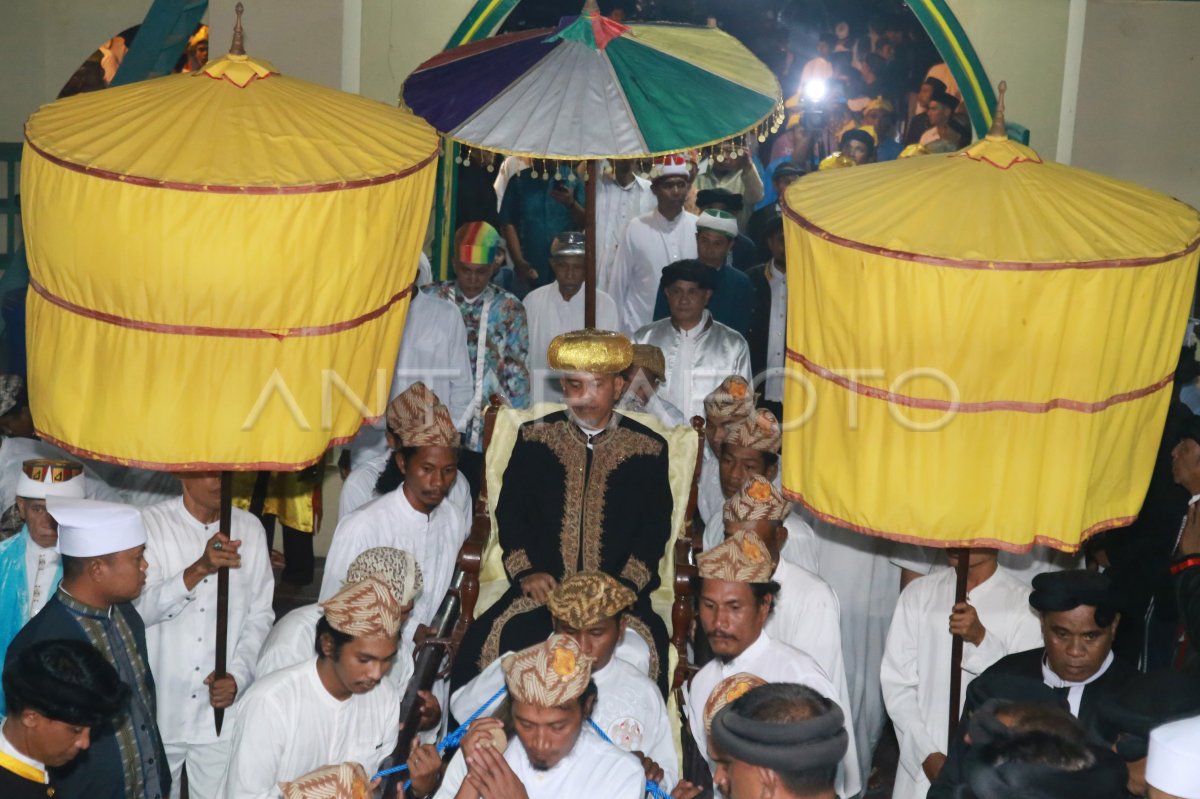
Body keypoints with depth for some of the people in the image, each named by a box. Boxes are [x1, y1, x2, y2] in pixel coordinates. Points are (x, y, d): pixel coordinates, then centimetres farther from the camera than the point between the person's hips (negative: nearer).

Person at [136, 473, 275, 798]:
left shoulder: (250, 528, 1)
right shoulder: (150, 524, -7)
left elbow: (259, 616, 5)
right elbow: (141, 609, -16)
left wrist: (238, 676, -9)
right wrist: (198, 569, -30)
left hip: (222, 711, 2)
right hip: (160, 710, -1)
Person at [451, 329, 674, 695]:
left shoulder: (649, 449, 8)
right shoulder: (534, 438, 11)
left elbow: (655, 528, 6)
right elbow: (510, 511, 10)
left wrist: (627, 584, -9)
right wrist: (524, 571, -5)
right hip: (543, 584, 1)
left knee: (645, 648, -31)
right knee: (491, 640, -28)